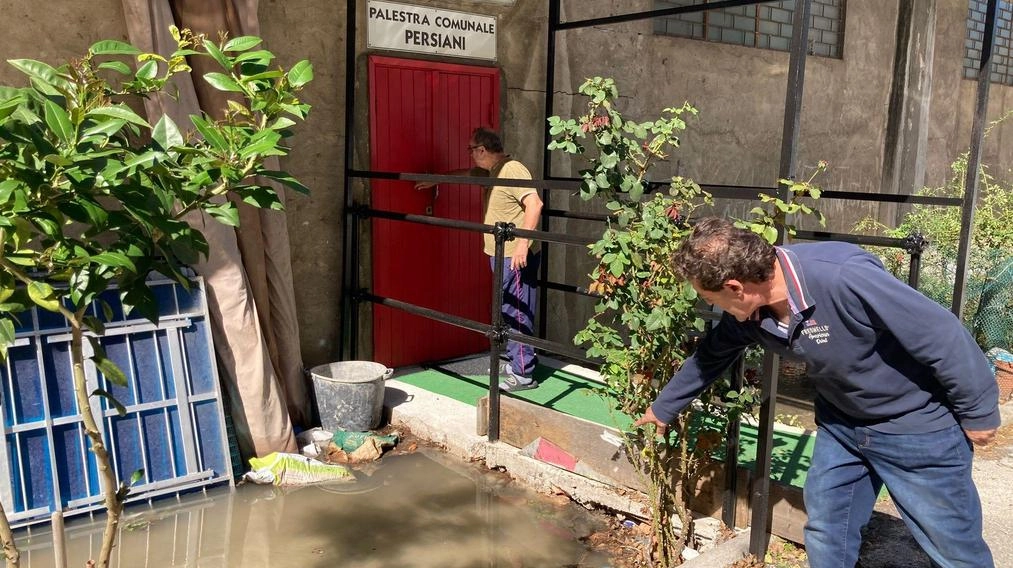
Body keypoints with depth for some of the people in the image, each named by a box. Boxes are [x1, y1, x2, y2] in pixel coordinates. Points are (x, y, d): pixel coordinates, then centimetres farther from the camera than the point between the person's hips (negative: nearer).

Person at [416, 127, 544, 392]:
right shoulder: (492, 170, 15)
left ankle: (523, 374, -2)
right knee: (507, 312, 15)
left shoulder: (512, 169, -16)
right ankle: (513, 362, 25)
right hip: (501, 254, 10)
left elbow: (534, 203, -27)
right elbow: (465, 173, 35)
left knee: (518, 313, -7)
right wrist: (435, 180, 45)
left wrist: (523, 244, -30)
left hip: (517, 257, -10)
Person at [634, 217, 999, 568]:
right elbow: (708, 358, 8)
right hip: (841, 422, 6)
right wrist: (663, 408, 20)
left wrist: (978, 413, -14)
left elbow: (943, 336, -27)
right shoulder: (746, 315, -13)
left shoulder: (843, 278, -38)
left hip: (919, 426, -6)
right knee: (824, 535, 15)